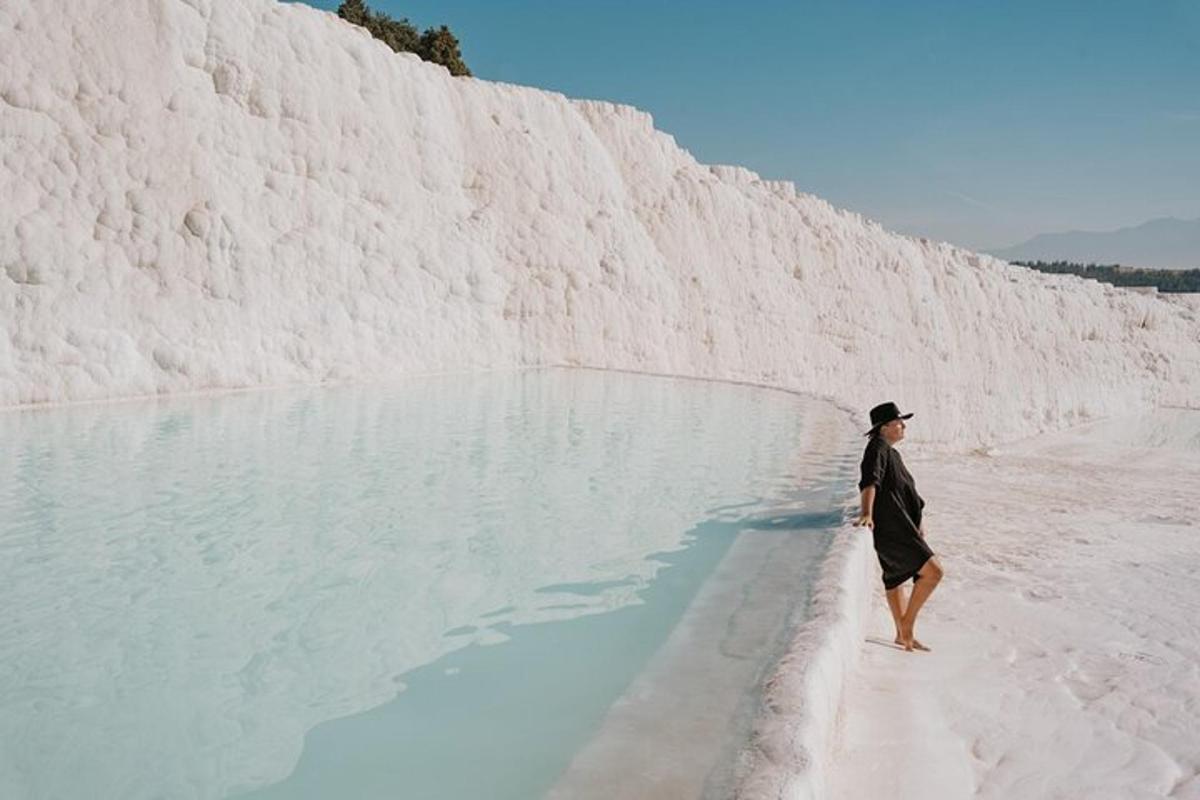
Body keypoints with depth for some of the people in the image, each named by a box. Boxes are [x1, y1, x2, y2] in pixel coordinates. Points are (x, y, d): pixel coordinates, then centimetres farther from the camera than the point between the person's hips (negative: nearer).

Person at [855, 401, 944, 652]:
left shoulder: (892, 452, 18)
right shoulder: (877, 448, -13)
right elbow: (869, 482, -28)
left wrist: (916, 524, 36)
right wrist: (867, 514, -43)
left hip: (900, 525, 11)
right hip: (890, 527, -11)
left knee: (895, 579, 19)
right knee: (933, 571, -15)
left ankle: (903, 635, 29)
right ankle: (907, 624, -5)